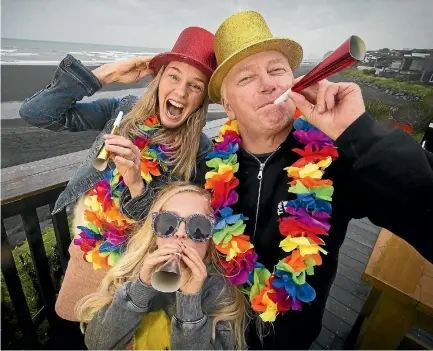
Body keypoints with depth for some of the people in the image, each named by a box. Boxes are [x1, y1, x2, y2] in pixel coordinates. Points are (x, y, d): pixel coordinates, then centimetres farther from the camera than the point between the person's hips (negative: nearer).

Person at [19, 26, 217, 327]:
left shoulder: (200, 151, -21)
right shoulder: (122, 110, -15)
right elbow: (35, 113, -19)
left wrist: (136, 182, -39)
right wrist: (107, 74, -24)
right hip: (87, 245, 4)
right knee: (69, 314, 31)